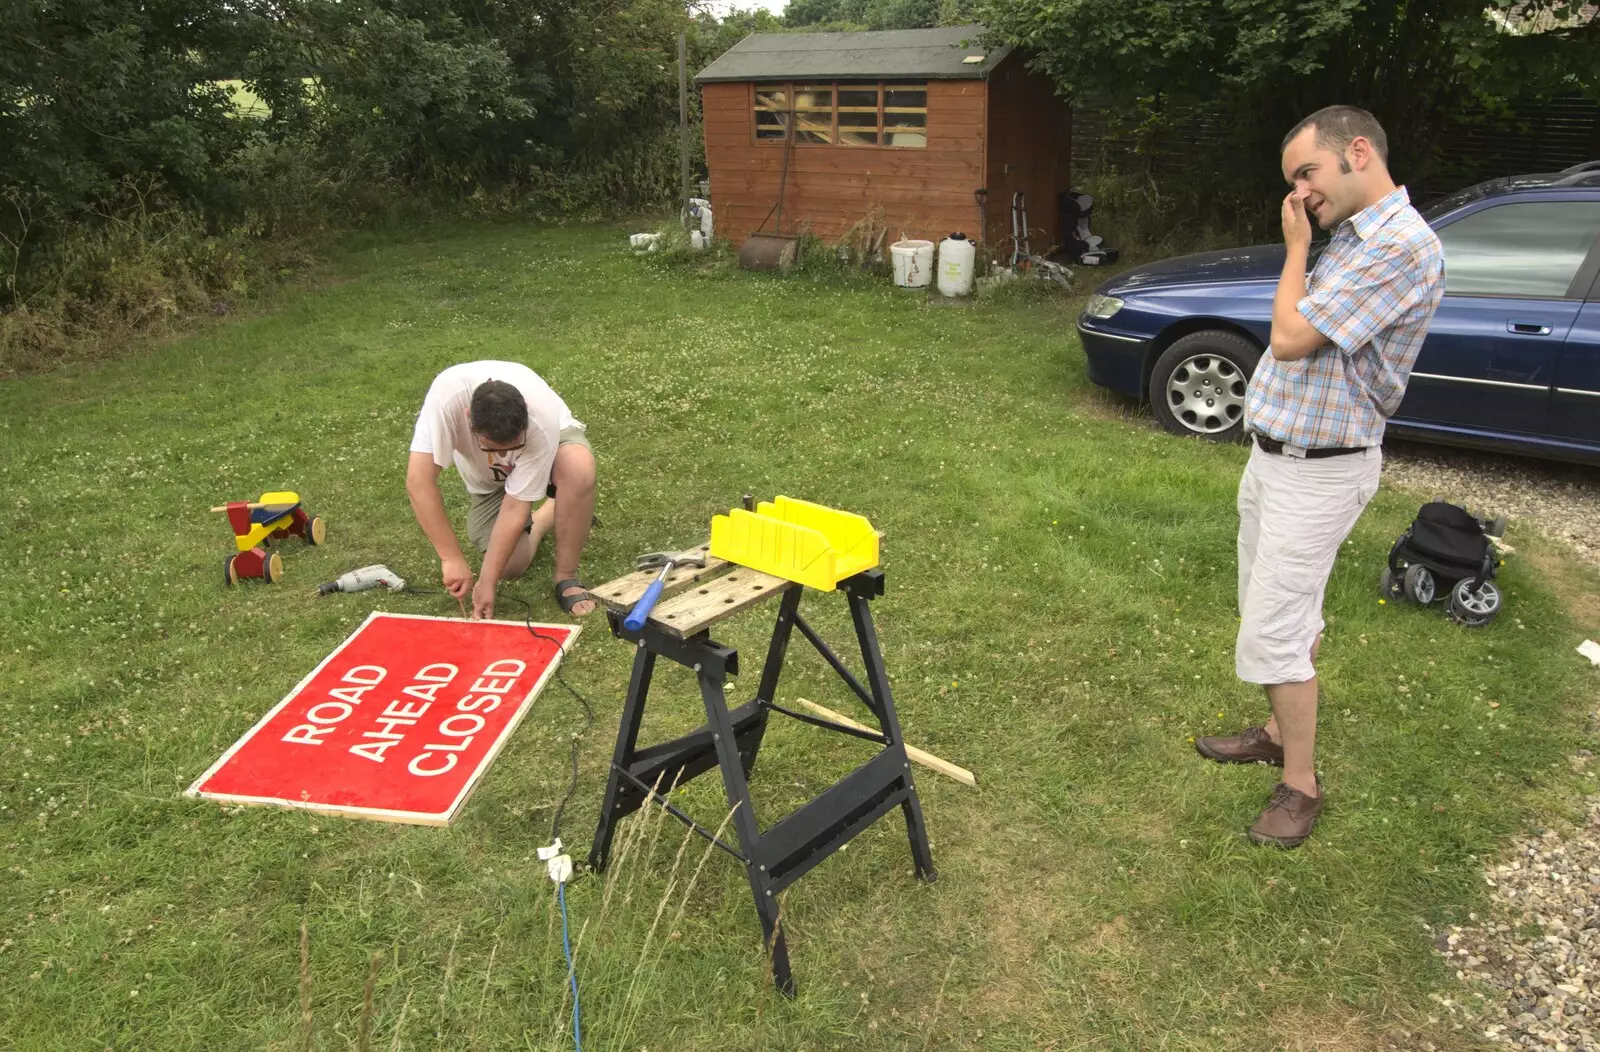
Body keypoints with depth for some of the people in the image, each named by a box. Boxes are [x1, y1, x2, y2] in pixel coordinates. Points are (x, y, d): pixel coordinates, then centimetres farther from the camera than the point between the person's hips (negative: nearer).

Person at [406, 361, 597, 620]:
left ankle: (566, 578, -18)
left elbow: (515, 506, -32)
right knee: (512, 565, -11)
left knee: (578, 469, -38)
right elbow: (419, 482, -38)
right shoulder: (448, 394, -40)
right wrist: (452, 559, -38)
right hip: (490, 477, 2)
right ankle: (547, 516, 22)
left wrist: (487, 582, -32)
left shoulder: (543, 422, -40)